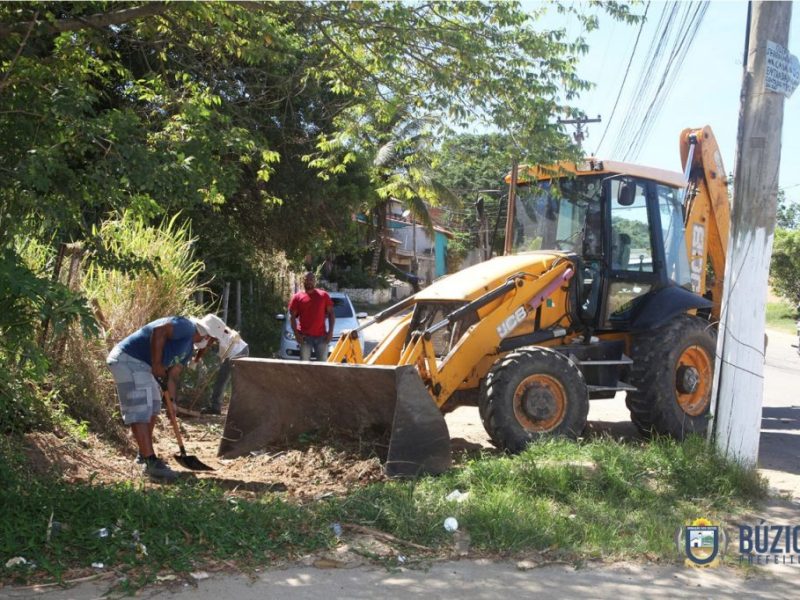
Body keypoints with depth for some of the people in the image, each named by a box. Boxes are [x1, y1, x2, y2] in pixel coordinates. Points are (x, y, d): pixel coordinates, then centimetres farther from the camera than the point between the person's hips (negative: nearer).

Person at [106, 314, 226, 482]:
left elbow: (172, 377, 16)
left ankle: (146, 456, 32)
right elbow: (159, 330, -28)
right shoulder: (186, 327, -12)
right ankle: (151, 463, -17)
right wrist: (157, 364, -23)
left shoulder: (188, 349, 18)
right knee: (140, 413, -14)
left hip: (141, 366, 11)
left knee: (152, 410, 20)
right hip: (128, 360, -11)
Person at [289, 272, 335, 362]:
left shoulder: (323, 295, 8)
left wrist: (330, 331, -1)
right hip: (305, 336, -1)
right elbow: (292, 316, 4)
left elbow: (331, 313, 8)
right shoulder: (297, 297, 4)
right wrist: (296, 334, -7)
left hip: (321, 336, 1)